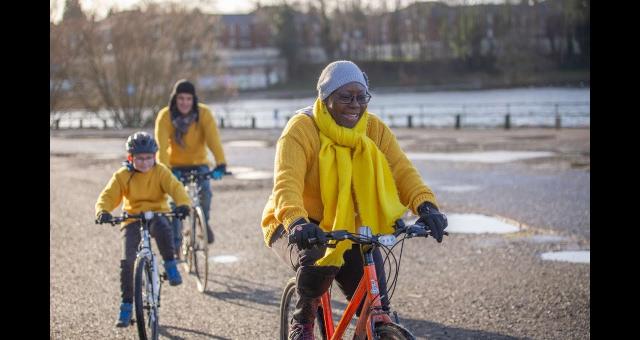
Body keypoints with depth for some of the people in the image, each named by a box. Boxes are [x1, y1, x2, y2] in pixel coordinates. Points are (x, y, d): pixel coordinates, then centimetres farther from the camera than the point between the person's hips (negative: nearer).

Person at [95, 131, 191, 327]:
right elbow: (108, 195, -12)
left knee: (163, 228, -39)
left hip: (157, 215, -1)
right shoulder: (122, 176, -3)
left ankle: (170, 266, -17)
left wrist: (183, 204, -39)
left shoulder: (160, 172, -4)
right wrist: (102, 211, -34)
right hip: (132, 221, 1)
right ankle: (126, 306, -1)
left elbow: (175, 187, -18)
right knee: (127, 262, -13)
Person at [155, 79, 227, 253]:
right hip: (175, 165, 0)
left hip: (198, 163, 0)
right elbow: (162, 146, -27)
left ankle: (204, 222, 4)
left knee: (205, 191, -24)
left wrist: (221, 164, -43)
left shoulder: (204, 114, -18)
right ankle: (175, 241, 4)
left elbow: (213, 139, -29)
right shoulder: (165, 116, -19)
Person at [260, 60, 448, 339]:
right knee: (317, 264, -36)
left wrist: (426, 206, -35)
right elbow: (286, 182, -31)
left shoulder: (374, 129, -4)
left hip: (347, 229, 4)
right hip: (298, 228, -4)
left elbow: (402, 170, -15)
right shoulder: (301, 128, -18)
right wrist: (297, 222, -51)